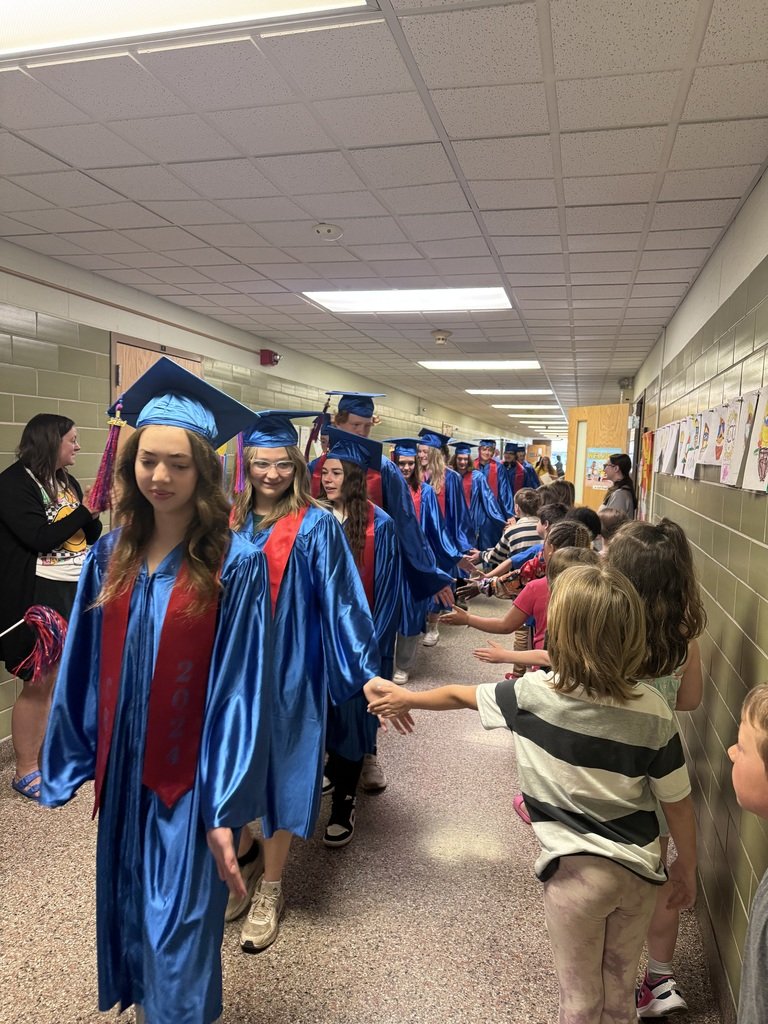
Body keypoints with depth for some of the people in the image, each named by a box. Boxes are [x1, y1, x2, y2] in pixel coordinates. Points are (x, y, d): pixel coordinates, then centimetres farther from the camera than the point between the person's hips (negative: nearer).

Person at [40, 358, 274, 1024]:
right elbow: (84, 672, 5)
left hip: (189, 782, -5)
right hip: (121, 775, 5)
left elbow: (242, 688, -15)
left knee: (177, 945, 10)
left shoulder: (236, 563, -16)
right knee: (127, 917, 24)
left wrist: (227, 810, -15)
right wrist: (69, 770, 6)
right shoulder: (110, 557, -1)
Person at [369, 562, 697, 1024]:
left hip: (576, 870, -3)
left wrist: (407, 698, 16)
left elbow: (459, 695, -2)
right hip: (642, 869, 3)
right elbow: (678, 804, -6)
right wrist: (688, 868, 12)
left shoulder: (534, 695, -19)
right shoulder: (654, 709, -16)